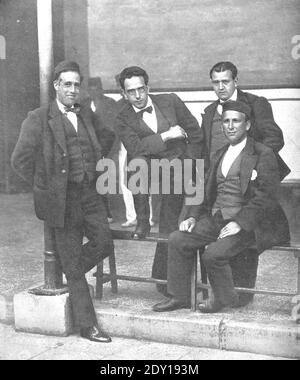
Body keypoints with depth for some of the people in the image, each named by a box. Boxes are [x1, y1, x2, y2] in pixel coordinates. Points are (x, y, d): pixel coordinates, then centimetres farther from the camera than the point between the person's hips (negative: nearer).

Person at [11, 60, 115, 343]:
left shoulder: (87, 115, 10)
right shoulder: (38, 119, -6)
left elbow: (107, 138, 28)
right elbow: (20, 160, -8)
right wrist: (44, 186, -5)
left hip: (89, 194, 5)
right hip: (61, 200, -5)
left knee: (104, 244, -5)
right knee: (73, 264, 2)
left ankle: (69, 271, 27)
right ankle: (87, 325, 12)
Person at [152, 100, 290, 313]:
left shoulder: (263, 155, -5)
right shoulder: (219, 156, 19)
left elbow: (265, 197, -14)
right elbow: (206, 191, 21)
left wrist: (239, 223, -23)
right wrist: (193, 216, 4)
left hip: (244, 225, -7)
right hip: (215, 219, 7)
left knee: (213, 254, -27)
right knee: (177, 240, -9)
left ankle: (225, 299, 1)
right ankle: (180, 297, 3)